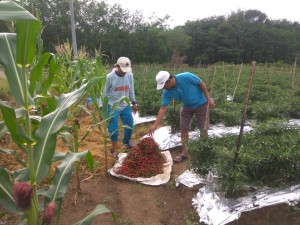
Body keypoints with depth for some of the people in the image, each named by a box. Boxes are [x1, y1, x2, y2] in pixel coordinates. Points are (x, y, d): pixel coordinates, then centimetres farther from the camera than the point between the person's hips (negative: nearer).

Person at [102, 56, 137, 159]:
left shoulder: (130, 75, -7)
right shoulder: (110, 77, -17)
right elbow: (105, 93, -8)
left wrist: (133, 103, 13)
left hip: (125, 106, 4)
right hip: (113, 107, -4)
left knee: (130, 125, 15)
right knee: (113, 129, 3)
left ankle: (126, 141, 46)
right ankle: (114, 149, 23)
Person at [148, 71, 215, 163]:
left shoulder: (186, 77, -33)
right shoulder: (167, 92, -20)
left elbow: (201, 83, -18)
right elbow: (163, 109, -16)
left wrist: (209, 98, -15)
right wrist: (155, 125, -20)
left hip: (200, 104, -4)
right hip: (186, 106, 4)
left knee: (203, 129, 2)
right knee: (183, 129, 3)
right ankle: (185, 152, 17)